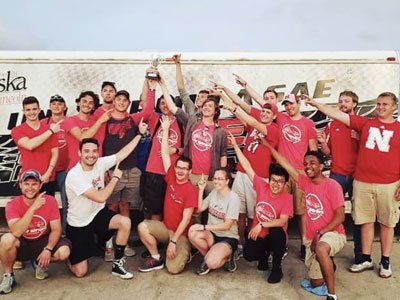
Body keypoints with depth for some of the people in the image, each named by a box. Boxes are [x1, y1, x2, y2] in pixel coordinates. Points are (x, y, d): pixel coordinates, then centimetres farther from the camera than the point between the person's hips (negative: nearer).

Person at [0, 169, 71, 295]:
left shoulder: (50, 201, -13)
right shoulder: (13, 204, -17)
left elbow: (56, 229, -12)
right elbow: (16, 232, -32)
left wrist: (48, 249, -27)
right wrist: (33, 208, -37)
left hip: (42, 242, 1)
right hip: (22, 244, -1)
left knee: (64, 251, -27)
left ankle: (40, 263, 9)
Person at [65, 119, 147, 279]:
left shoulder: (100, 163, -10)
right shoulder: (74, 175, -27)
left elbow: (122, 154, -4)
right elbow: (101, 197, -31)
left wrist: (140, 133, -5)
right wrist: (115, 177, -19)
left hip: (98, 213, 5)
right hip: (79, 223, -5)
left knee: (125, 222, -25)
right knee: (80, 272, -3)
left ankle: (117, 264, -5)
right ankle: (69, 255, 34)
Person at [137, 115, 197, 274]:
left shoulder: (191, 190, -17)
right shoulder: (171, 179, -2)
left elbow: (186, 219, -18)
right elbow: (165, 154, -3)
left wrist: (173, 241, -21)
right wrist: (165, 130, -4)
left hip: (181, 234, -5)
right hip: (165, 227, 5)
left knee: (174, 269, -20)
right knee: (142, 227, -21)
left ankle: (184, 252, 15)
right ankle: (156, 259, -1)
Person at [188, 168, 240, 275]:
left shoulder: (233, 198, -15)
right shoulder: (214, 192, 4)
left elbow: (227, 225, -18)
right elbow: (199, 209, 3)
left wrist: (204, 227, -22)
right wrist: (201, 190, -4)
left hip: (228, 238, -5)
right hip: (212, 234, 5)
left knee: (211, 263, -31)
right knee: (192, 233, -27)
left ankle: (226, 257, 5)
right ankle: (209, 256, -1)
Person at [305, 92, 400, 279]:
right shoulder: (365, 123, 6)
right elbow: (338, 115, 2)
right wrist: (316, 104, -4)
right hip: (362, 182, 1)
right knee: (366, 221, 10)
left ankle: (385, 261, 24)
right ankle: (366, 259, 22)